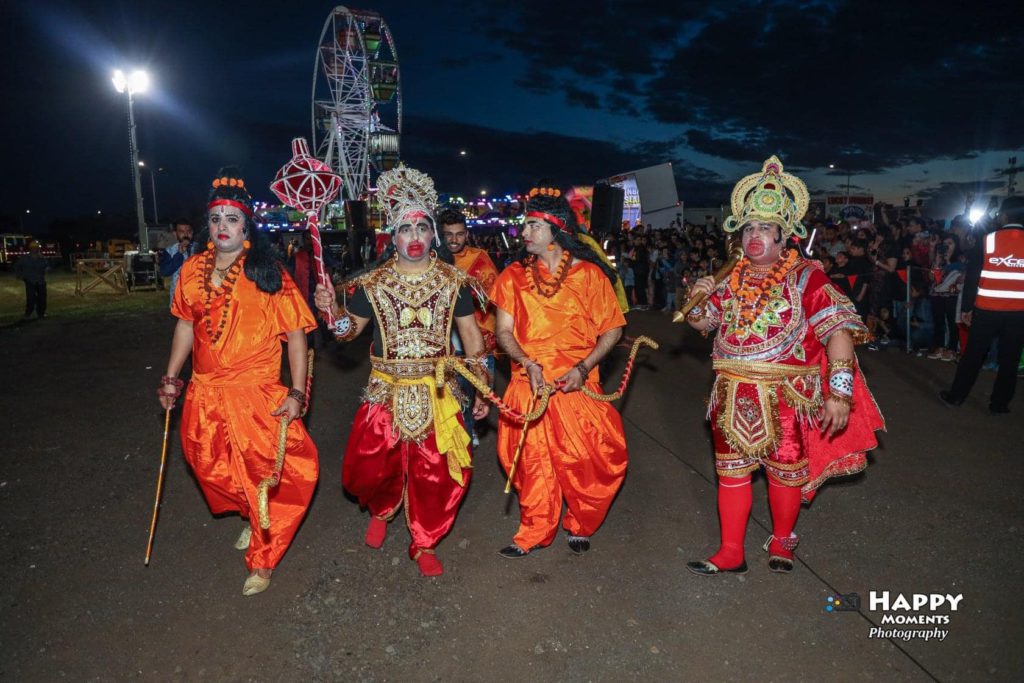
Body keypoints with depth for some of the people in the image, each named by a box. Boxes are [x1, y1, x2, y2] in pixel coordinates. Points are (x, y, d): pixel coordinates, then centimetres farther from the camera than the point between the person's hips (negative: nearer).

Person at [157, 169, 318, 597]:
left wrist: (296, 393, -15)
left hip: (257, 395, -5)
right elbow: (186, 325, 16)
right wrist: (171, 378, 16)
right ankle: (252, 515, 46)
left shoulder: (268, 274, -9)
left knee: (269, 471, -1)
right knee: (210, 466, 16)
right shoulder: (192, 271, 5)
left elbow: (296, 334, -9)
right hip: (205, 395, 5)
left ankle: (262, 560, 22)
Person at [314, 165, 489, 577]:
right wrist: (331, 310, -13)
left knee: (437, 472, 2)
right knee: (368, 469, 0)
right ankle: (383, 510, 36)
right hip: (387, 390, 1)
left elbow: (471, 335, 3)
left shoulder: (453, 281, 0)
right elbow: (353, 328, 9)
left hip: (437, 390, 0)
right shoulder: (372, 283, 1)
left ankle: (425, 544, 25)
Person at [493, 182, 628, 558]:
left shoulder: (588, 274, -3)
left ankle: (580, 526, 26)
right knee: (533, 459, 8)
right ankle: (534, 533, 26)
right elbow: (504, 332, 2)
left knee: (591, 459, 0)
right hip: (529, 384, 2)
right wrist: (529, 364, -15)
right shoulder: (514, 276, 3)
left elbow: (612, 329, 0)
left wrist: (583, 368, -13)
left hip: (576, 384, -1)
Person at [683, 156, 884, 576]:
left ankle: (781, 542, 36)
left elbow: (839, 330, -17)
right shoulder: (731, 279, 6)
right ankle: (730, 553, 24)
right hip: (734, 395, 4)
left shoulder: (804, 278, -9)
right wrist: (698, 301, -6)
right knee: (731, 470, 10)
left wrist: (839, 391, -24)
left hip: (786, 396, -4)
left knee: (785, 470, 11)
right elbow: (702, 324, 17)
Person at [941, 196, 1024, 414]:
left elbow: (972, 275, -4)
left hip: (986, 309, -1)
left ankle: (956, 396, 18)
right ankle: (999, 403, 17)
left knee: (973, 355, 10)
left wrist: (966, 307, 3)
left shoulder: (988, 239, -5)